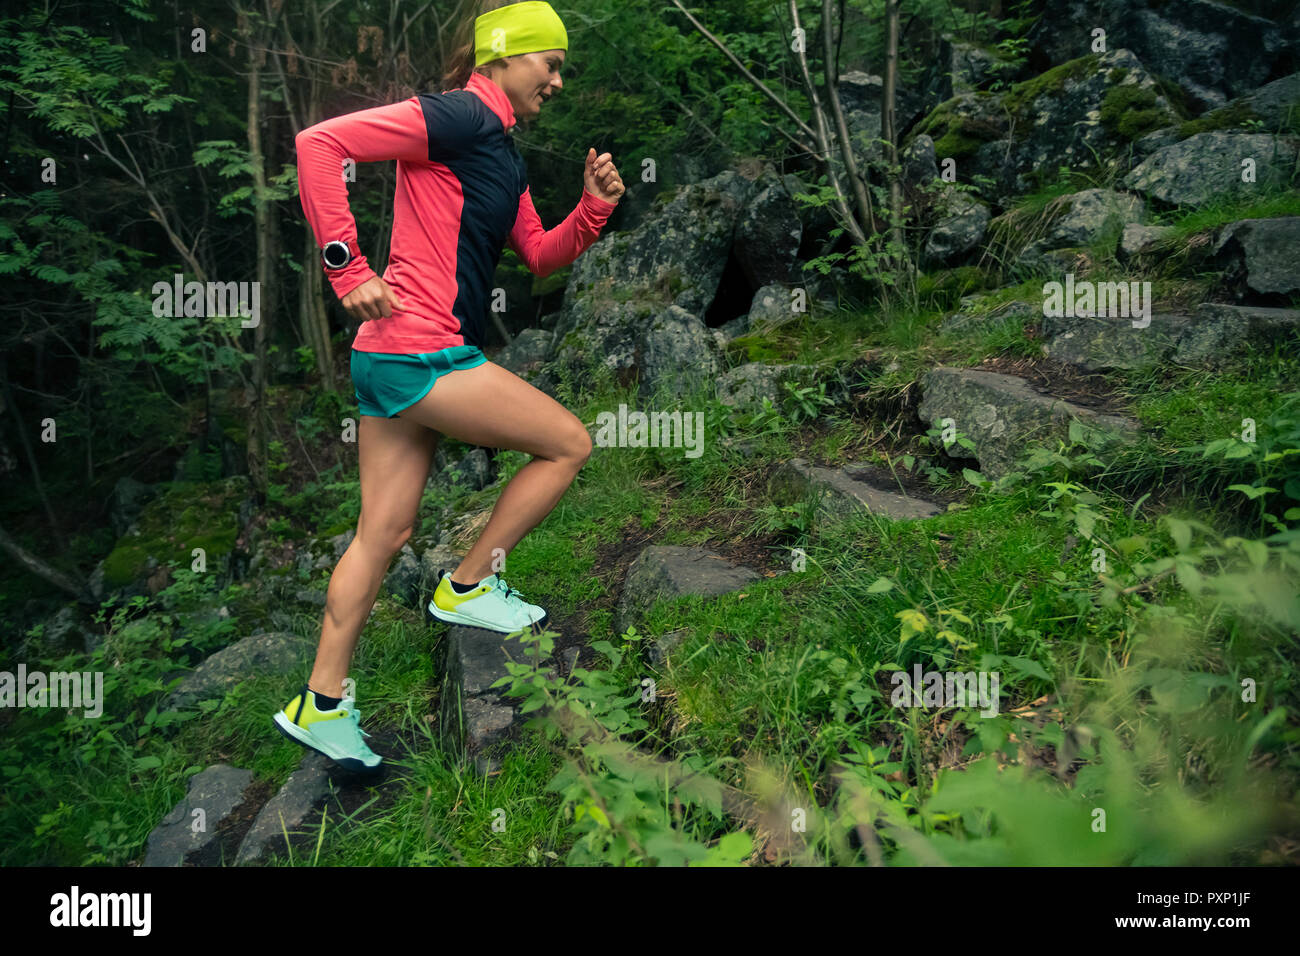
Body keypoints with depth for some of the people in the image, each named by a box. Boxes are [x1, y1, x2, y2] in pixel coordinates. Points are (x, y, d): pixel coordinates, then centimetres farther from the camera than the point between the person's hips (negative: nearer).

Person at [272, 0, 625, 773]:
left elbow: (541, 257, 23)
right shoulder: (458, 117, -9)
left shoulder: (502, 150, 20)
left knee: (386, 534, 11)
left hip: (400, 359, 10)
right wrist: (349, 269, -18)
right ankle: (467, 586, 10)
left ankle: (321, 704, 20)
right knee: (570, 444, 1)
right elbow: (319, 142, -17)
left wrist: (595, 207, 6)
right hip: (420, 352, -10)